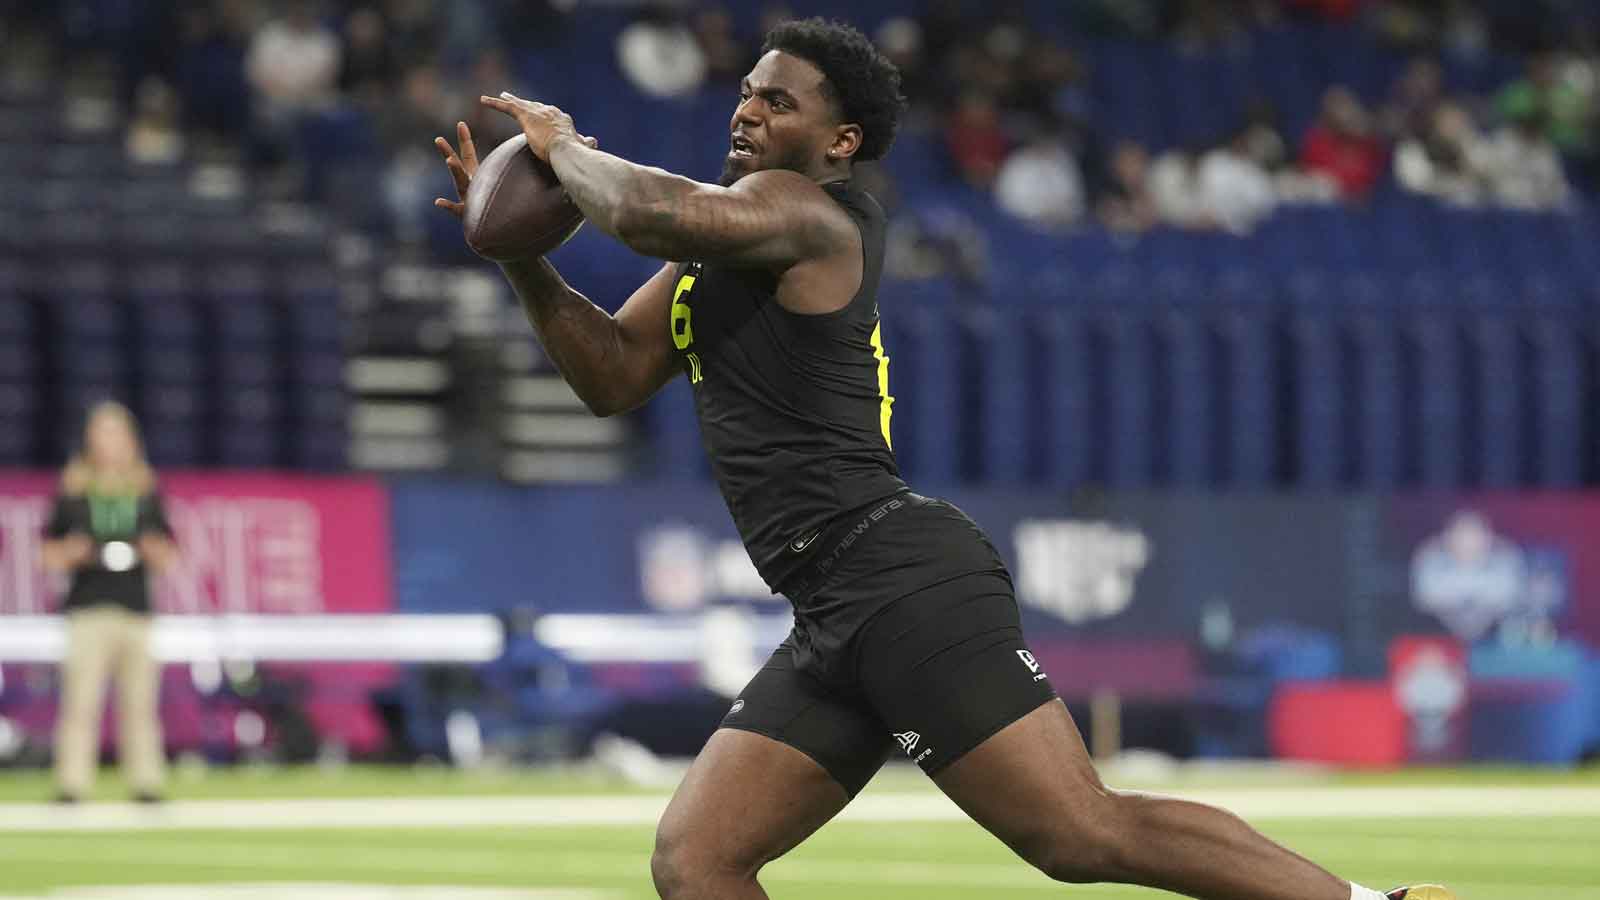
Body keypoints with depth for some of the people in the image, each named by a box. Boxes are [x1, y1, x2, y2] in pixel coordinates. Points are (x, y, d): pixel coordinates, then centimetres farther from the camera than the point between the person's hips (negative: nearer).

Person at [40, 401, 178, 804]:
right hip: (88, 608, -2)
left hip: (136, 609, 2)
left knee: (140, 702, 1)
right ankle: (72, 783, -9)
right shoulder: (73, 491, 8)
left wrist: (153, 551, -5)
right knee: (81, 700, -9)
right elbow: (50, 555, 9)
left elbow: (167, 557, 16)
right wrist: (72, 552, -12)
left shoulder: (146, 492, 13)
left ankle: (146, 782, 5)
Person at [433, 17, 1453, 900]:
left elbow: (648, 210, -24)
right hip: (840, 619, 10)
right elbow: (615, 374, 25)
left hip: (901, 578, -10)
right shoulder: (731, 232, 23)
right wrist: (519, 249, 13)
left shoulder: (802, 213, -5)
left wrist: (563, 146, -4)